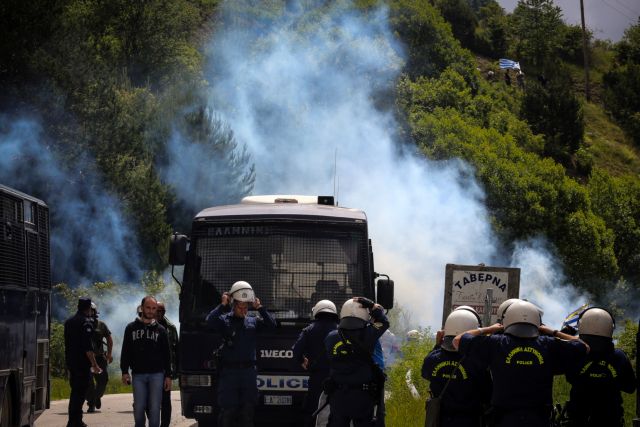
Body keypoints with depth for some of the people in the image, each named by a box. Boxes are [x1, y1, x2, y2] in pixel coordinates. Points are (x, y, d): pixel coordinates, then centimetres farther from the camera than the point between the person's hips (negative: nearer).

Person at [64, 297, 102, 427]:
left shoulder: (69, 321, 14)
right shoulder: (86, 322, -13)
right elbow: (87, 346, -20)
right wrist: (94, 365, -18)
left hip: (71, 361, 8)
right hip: (82, 363, -8)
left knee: (75, 391, 18)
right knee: (80, 392, -7)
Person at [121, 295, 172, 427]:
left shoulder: (160, 330, 9)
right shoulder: (131, 328, 9)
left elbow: (166, 355, 9)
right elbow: (125, 352, 8)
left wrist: (168, 375, 4)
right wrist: (124, 372, -2)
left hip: (156, 375, 0)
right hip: (138, 375, 0)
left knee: (154, 409, -3)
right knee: (138, 409, -1)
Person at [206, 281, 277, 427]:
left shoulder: (253, 322, 11)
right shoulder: (225, 320, 1)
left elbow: (271, 324, 0)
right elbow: (210, 321, -18)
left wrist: (260, 308, -5)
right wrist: (222, 305, -18)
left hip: (248, 371, 4)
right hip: (229, 370, -3)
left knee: (248, 409, 6)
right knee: (227, 409, -5)